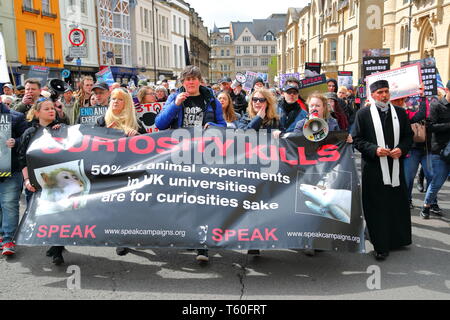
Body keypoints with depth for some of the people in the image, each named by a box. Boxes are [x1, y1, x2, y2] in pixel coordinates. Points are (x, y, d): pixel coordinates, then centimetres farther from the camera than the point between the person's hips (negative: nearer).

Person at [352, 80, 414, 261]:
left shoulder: (400, 113, 9)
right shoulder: (363, 114, -1)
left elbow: (409, 136, 13)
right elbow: (357, 139, -2)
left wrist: (402, 149, -7)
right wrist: (374, 149, -16)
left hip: (396, 166, 4)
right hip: (374, 168, -3)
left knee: (398, 205, 11)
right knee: (377, 208, 1)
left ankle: (397, 239, 30)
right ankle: (380, 246, 12)